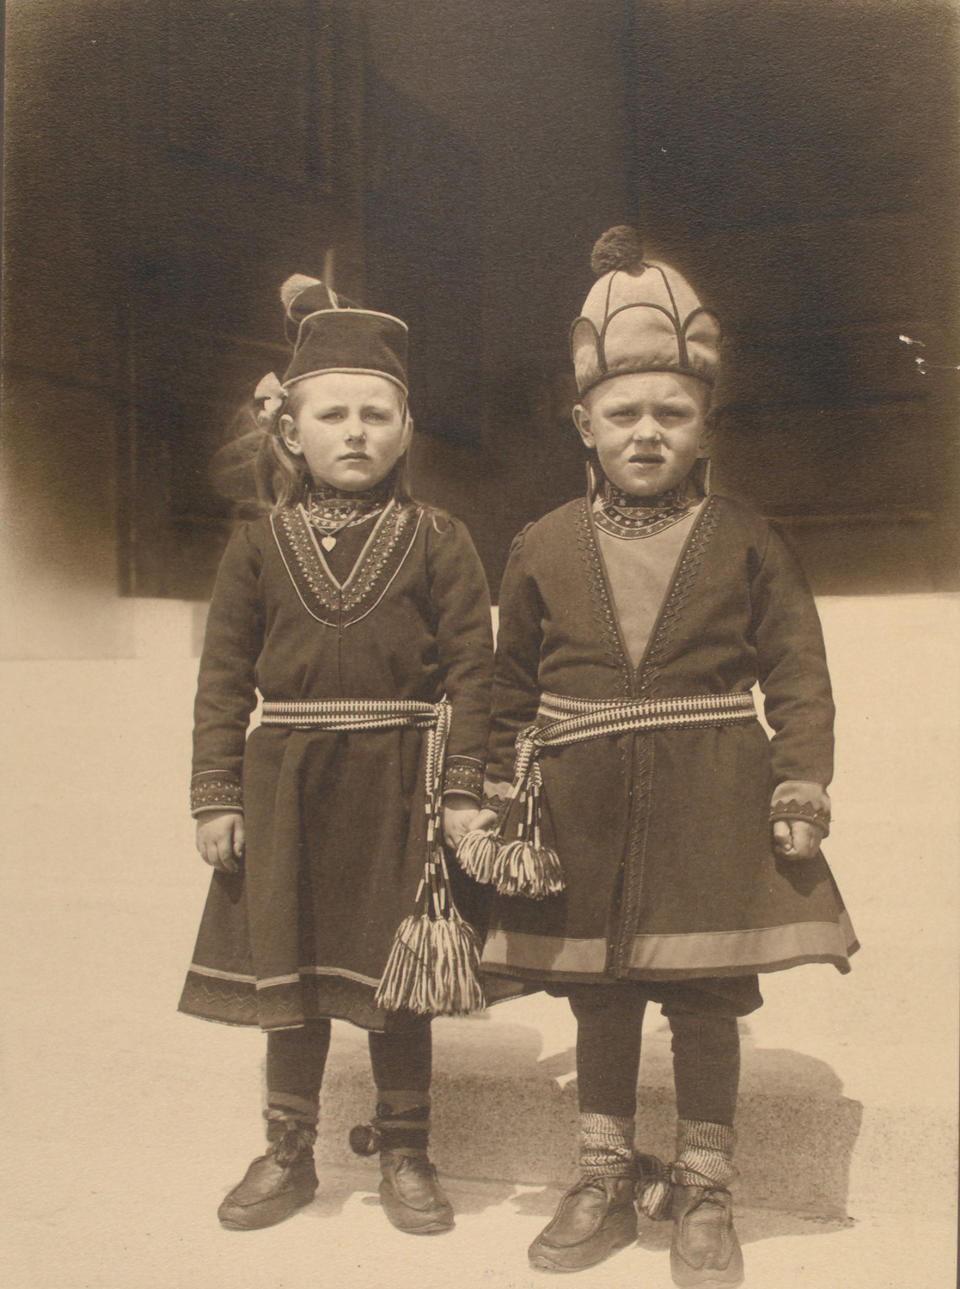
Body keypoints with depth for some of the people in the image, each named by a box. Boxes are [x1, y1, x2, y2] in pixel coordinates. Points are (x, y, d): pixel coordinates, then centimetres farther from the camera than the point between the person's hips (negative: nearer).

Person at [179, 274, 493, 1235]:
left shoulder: (438, 543, 1)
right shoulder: (258, 546, 5)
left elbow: (470, 671, -2)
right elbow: (222, 678, 4)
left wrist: (463, 792, -8)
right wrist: (216, 796, -2)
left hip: (400, 784, -1)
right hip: (286, 784, 2)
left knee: (400, 977, 8)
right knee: (288, 974, 10)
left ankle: (404, 1150, 26)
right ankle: (287, 1152, 27)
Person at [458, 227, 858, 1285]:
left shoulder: (744, 542, 0)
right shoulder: (543, 547, 3)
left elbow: (799, 671, 2)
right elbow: (510, 691, 8)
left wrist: (801, 791, -7)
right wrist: (500, 810, 5)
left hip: (711, 808, -1)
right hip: (585, 814, 2)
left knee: (706, 1000, 6)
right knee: (598, 999, 13)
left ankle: (703, 1190, 25)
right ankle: (605, 1176, 31)